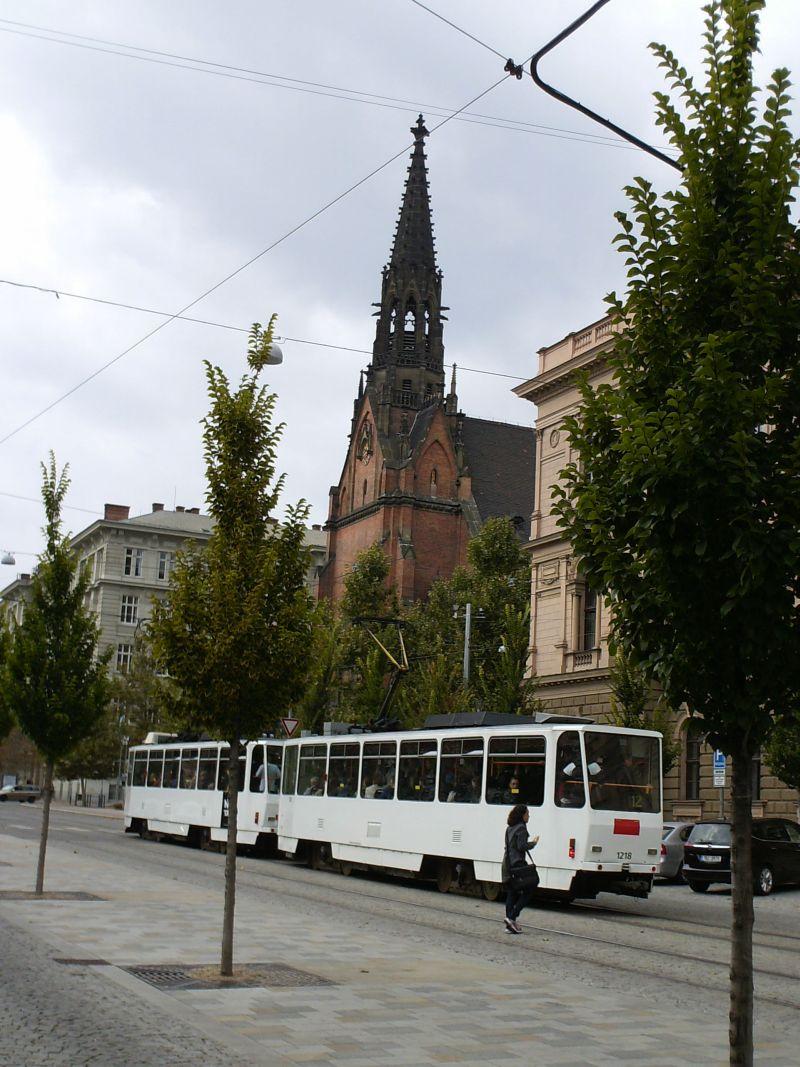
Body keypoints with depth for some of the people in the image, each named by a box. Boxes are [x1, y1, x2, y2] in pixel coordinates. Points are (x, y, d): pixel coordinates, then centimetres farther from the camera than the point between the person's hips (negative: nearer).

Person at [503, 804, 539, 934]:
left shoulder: (509, 828, 16)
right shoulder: (521, 828, -11)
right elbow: (522, 846, -18)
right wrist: (533, 843, -3)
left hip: (508, 865, 9)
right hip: (518, 865, -9)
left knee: (511, 893, 10)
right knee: (528, 891, 1)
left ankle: (509, 925, 9)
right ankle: (512, 917, -9)